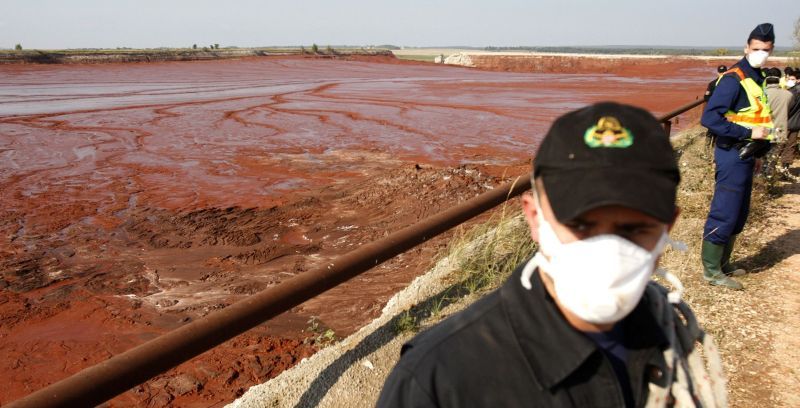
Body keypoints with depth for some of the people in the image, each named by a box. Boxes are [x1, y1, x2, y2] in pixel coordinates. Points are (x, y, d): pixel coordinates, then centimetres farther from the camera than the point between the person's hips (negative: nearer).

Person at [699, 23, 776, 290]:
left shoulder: (757, 78, 13)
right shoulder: (733, 79, -16)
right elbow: (709, 118, -25)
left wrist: (757, 151, 13)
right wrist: (748, 133, -23)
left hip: (746, 156, 10)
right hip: (732, 156, -9)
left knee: (739, 216, 15)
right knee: (724, 215, -4)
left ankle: (722, 264, 27)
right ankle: (711, 270, 6)